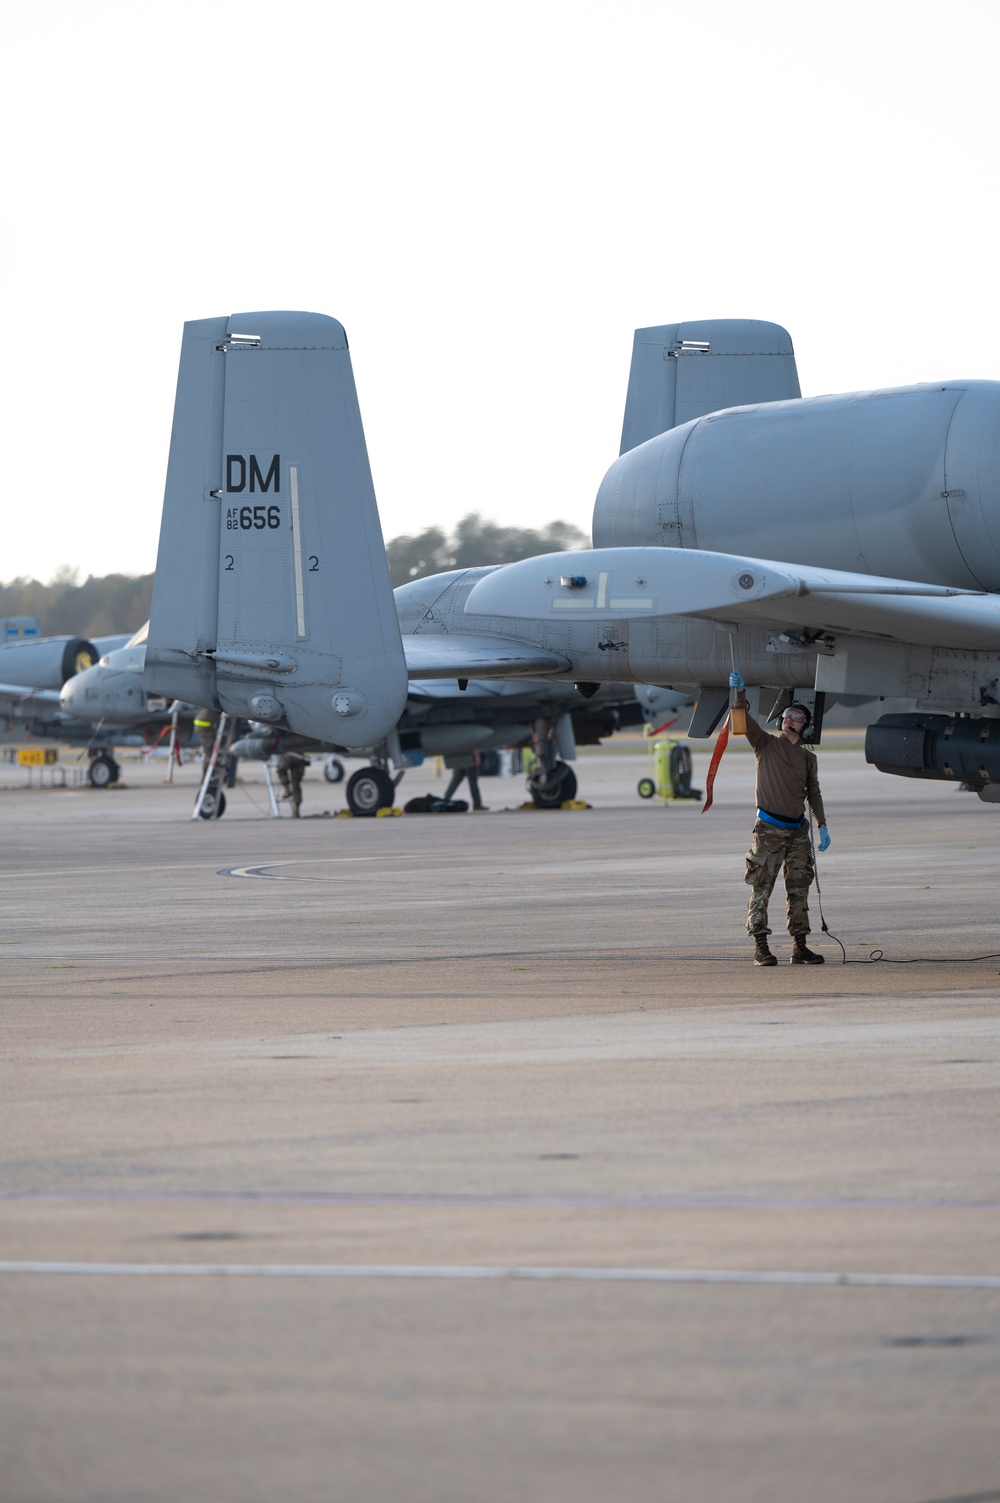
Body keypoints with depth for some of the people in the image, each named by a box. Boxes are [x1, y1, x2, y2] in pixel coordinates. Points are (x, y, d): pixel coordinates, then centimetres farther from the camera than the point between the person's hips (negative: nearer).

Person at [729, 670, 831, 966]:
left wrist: (822, 826, 8)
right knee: (761, 890, -5)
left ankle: (800, 947, 9)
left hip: (797, 830, 4)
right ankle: (760, 948, -4)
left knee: (799, 889, 5)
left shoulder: (808, 758, 13)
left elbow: (814, 793, 17)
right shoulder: (766, 745, 3)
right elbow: (746, 722, -10)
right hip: (769, 828, -4)